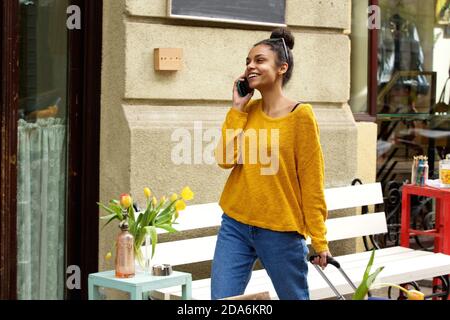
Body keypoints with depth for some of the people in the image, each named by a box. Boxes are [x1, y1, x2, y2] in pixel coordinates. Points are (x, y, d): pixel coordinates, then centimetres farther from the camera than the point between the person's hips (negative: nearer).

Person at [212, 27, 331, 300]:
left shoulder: (300, 115, -8)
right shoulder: (247, 110, 8)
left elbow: (312, 183, -8)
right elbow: (225, 159, -4)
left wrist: (320, 240, -7)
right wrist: (238, 108, -3)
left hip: (281, 231, -4)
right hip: (235, 225, 5)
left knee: (295, 297, 10)